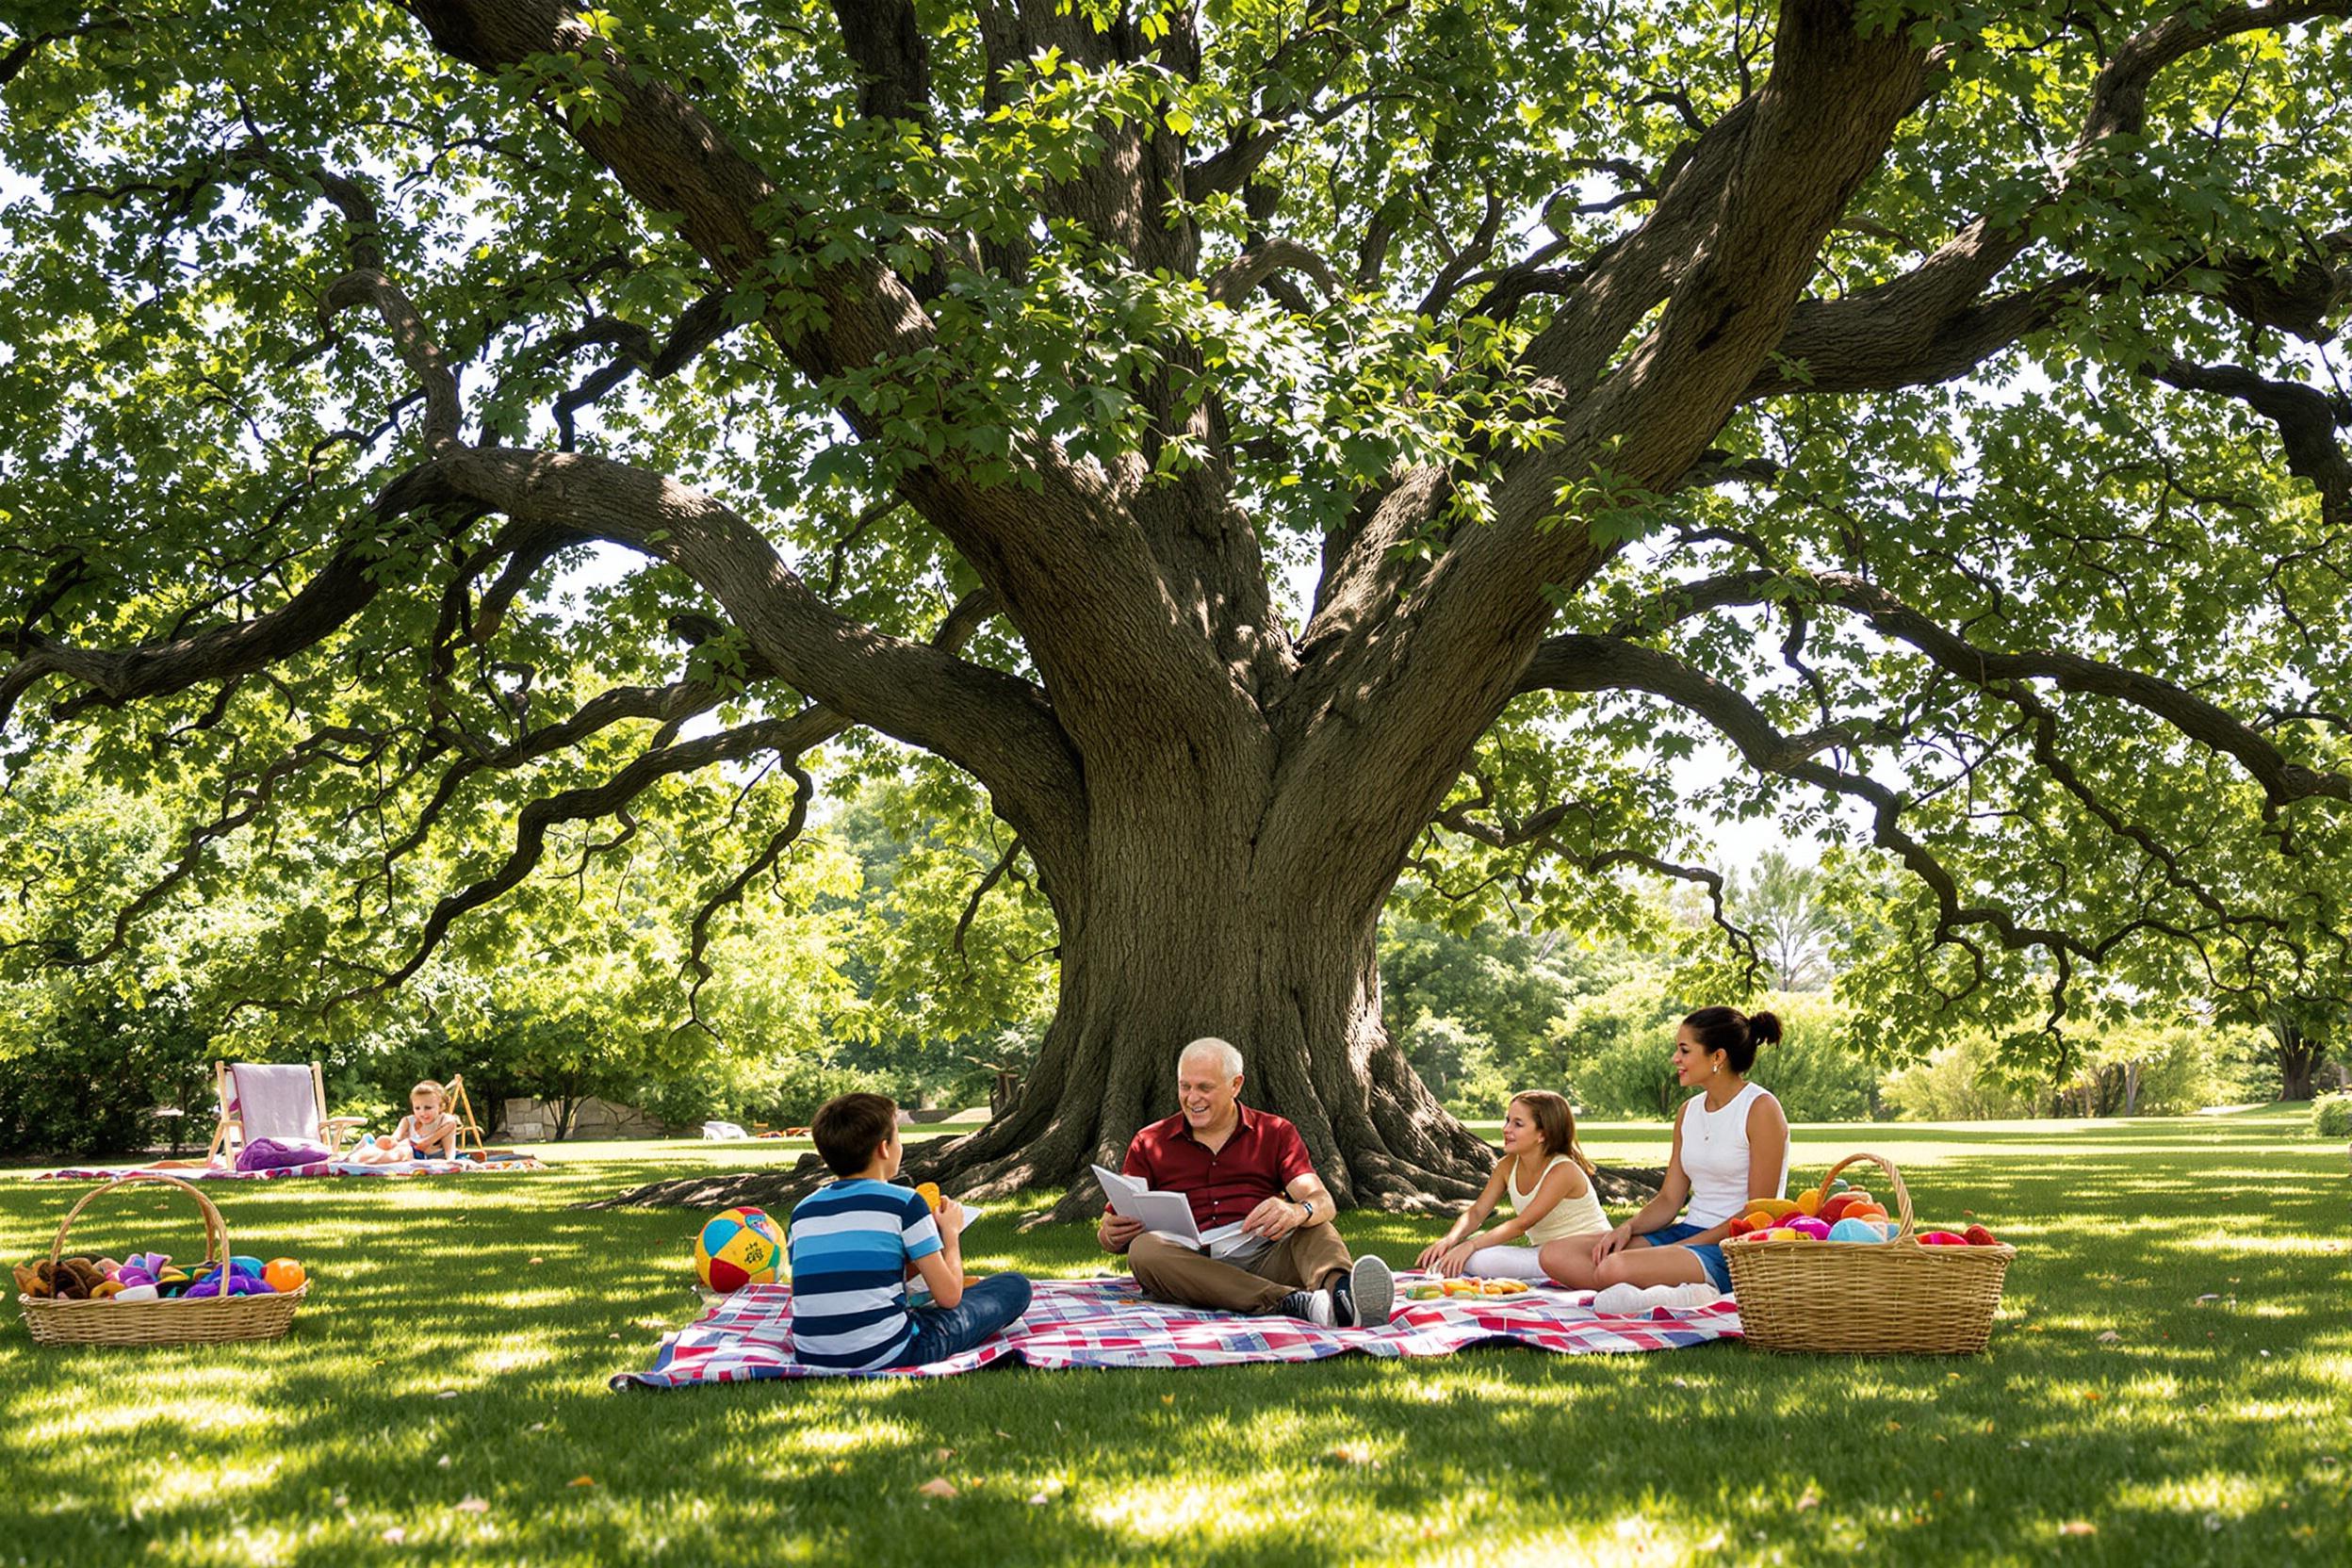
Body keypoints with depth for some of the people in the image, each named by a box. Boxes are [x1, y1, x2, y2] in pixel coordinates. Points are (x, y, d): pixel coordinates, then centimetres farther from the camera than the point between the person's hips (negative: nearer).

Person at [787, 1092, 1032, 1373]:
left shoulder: (802, 1212, 9)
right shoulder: (903, 1202, -6)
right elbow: (948, 1296, -5)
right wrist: (951, 1232, 14)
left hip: (811, 1358, 6)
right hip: (886, 1357, -6)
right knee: (1014, 1286, 10)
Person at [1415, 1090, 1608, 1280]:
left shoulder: (1563, 1171, -21)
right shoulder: (1507, 1166, 1)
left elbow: (1522, 1224, -26)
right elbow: (1477, 1212, -1)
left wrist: (1471, 1245, -31)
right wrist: (1449, 1240, -23)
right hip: (1542, 1251, 7)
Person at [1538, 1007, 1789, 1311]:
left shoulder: (1761, 1109, -8)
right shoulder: (1689, 1112, 15)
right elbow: (1669, 1199, 14)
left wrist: (1691, 1244, -17)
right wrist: (1628, 1228, -6)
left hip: (1737, 1248, -9)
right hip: (1688, 1232, 9)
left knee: (1615, 1269, -35)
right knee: (1555, 1254, -9)